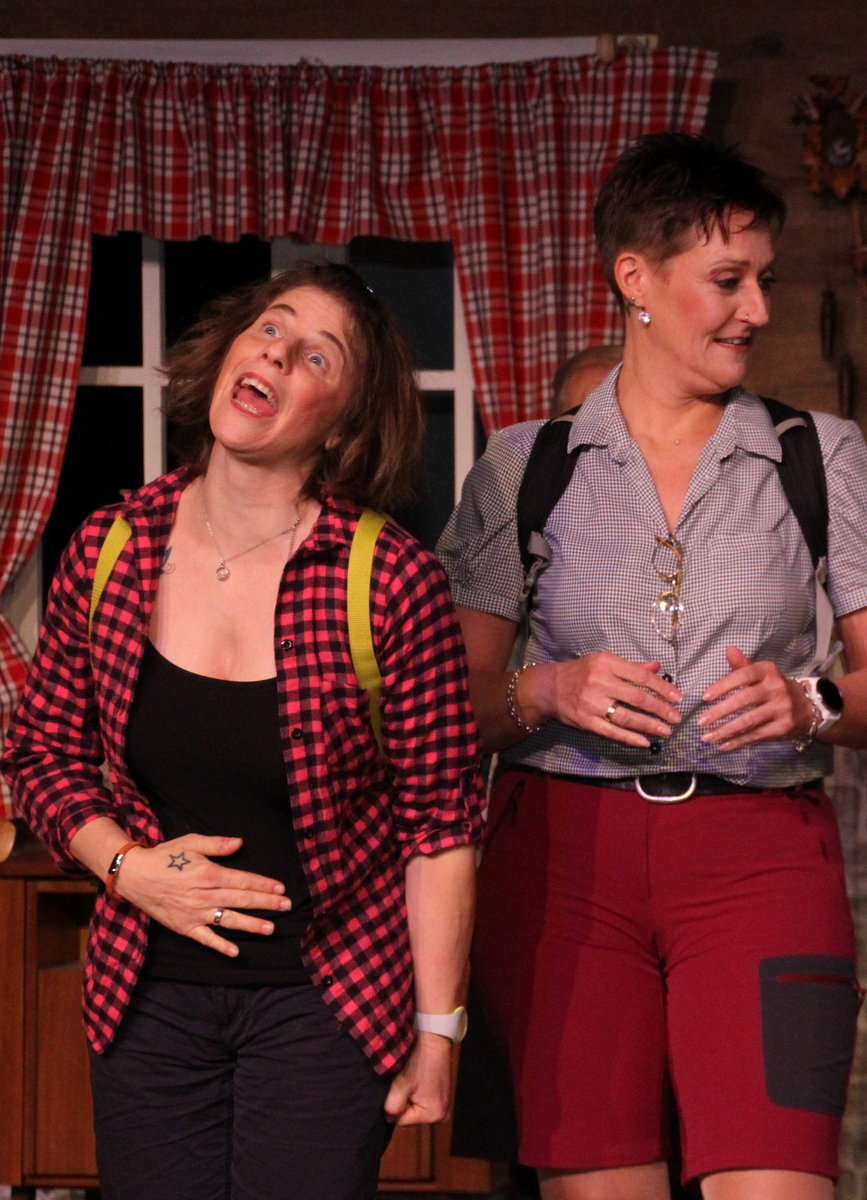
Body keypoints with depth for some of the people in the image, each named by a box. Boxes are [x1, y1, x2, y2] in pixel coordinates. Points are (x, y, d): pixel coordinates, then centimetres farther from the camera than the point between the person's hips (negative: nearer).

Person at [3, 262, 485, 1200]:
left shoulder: (393, 582, -13)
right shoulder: (108, 551, -3)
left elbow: (440, 822, -8)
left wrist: (437, 1031, -7)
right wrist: (127, 866, -7)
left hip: (326, 998, -3)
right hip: (148, 996, 3)